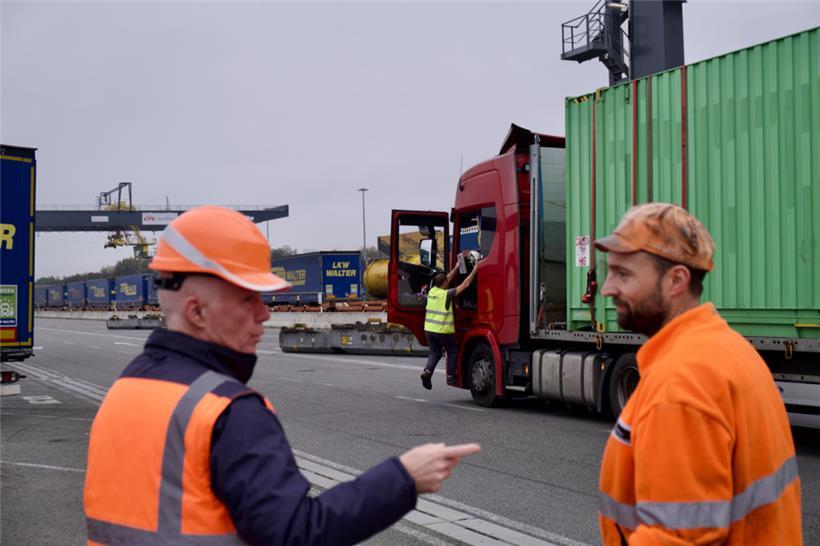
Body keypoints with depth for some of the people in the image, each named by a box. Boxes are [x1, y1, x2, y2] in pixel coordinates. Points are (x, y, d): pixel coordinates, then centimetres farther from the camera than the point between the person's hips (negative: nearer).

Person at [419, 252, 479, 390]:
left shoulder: (432, 291, 3)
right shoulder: (446, 294, -15)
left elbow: (449, 277, 15)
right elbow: (465, 284, -13)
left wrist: (459, 264, 21)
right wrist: (474, 271, -5)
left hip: (429, 329, 6)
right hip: (443, 331, -6)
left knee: (434, 353, 15)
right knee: (453, 351, 16)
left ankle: (427, 371, -8)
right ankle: (450, 375, 14)